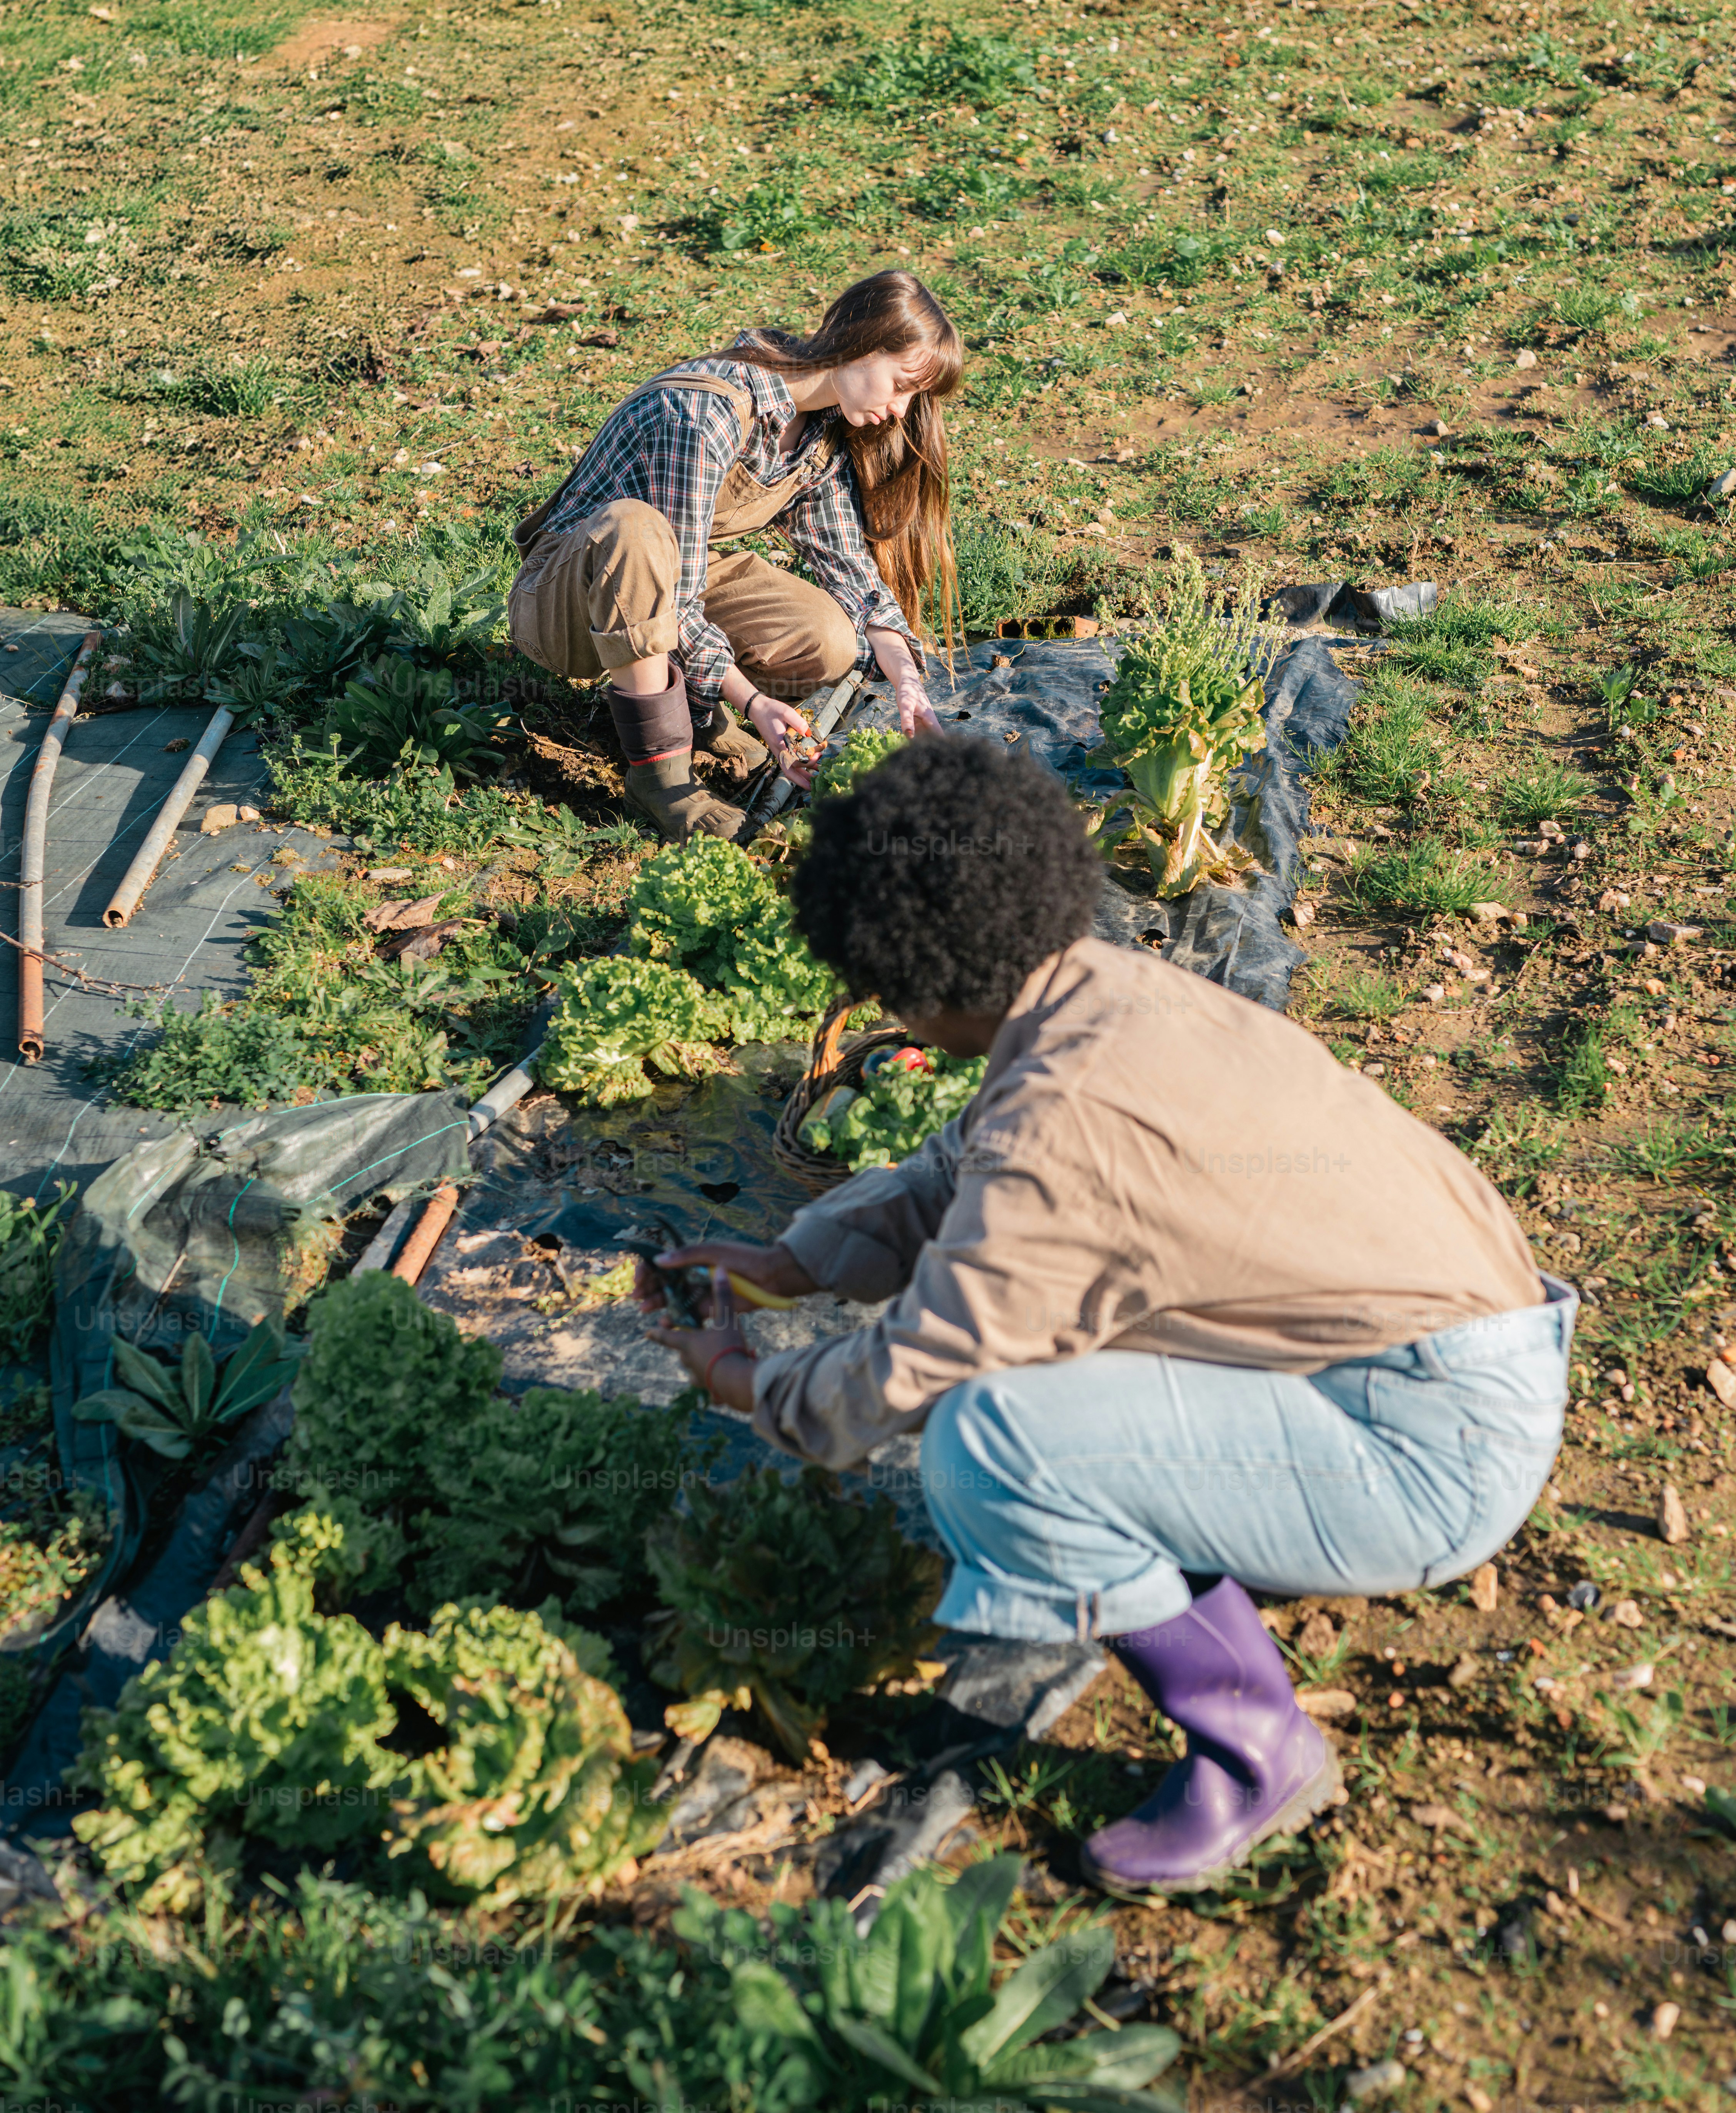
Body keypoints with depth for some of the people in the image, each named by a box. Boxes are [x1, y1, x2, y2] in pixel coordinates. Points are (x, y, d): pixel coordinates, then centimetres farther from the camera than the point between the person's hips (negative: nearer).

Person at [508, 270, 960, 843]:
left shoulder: (825, 430, -4)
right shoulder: (704, 411, -30)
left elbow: (850, 566, 0)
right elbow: (675, 604, -30)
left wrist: (906, 680, -14)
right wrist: (752, 702, -38)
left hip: (684, 578, 6)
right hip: (566, 600, -6)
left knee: (831, 640, -22)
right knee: (635, 526, -41)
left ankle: (680, 692, 7)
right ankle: (656, 766, -28)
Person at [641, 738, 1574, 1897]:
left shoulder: (1064, 1124, -25)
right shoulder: (1113, 990, 1)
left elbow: (911, 1375, -13)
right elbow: (957, 1175, 20)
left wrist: (756, 1388, 6)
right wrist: (796, 1259, 20)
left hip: (1442, 1452, -9)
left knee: (991, 1440, -22)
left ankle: (1257, 1748, -2)